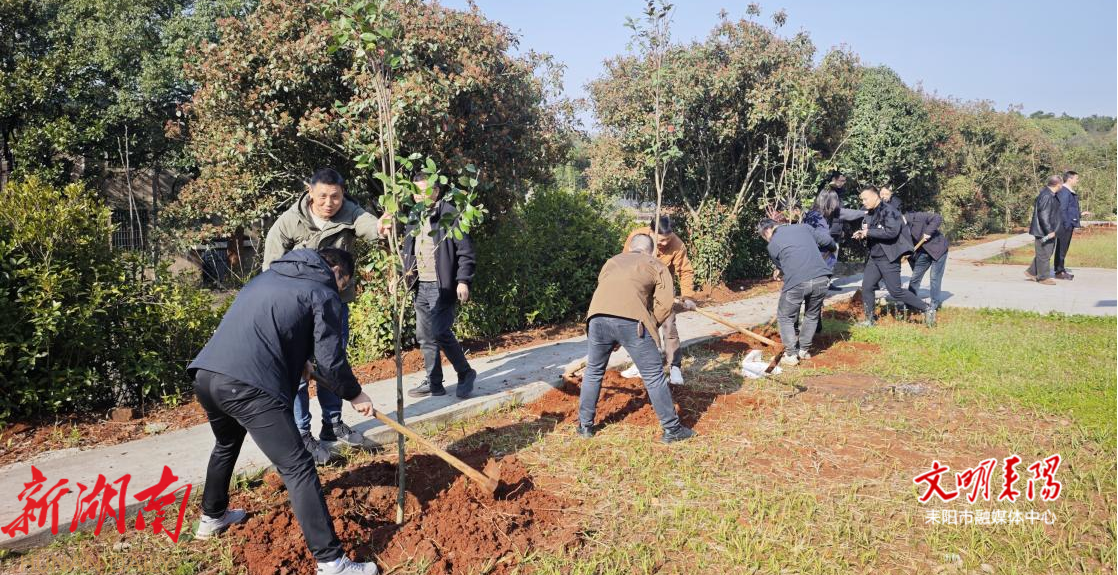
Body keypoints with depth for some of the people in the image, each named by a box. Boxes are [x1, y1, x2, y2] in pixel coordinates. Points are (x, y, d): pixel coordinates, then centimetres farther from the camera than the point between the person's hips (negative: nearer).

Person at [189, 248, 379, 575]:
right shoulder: (324, 293, 6)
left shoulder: (271, 275, 28)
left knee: (226, 445, 34)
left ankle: (212, 518, 53)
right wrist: (354, 394, 17)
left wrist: (299, 362, 42)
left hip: (205, 374, 8)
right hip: (249, 385, -8)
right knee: (297, 468, -5)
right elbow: (330, 361, 1)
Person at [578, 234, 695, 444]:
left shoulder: (612, 261, 34)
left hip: (597, 316, 4)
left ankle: (585, 426, 30)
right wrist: (651, 327, 21)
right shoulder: (657, 266, 23)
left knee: (593, 371, 22)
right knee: (654, 376, 8)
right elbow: (665, 303, 9)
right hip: (631, 320, -3)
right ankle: (672, 429, 16)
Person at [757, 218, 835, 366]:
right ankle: (804, 350, 31)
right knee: (812, 316, 25)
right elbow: (826, 239, 14)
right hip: (821, 279, 4)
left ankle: (791, 354, 12)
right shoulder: (803, 227, 17)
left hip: (796, 282, -4)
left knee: (785, 318, 16)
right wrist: (832, 247, 35)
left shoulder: (773, 245, 9)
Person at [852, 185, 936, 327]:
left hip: (889, 259, -8)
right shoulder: (869, 213, 11)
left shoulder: (888, 211, -14)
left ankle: (927, 309, 7)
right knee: (866, 287, 7)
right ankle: (869, 320, 19)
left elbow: (892, 232, -27)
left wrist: (869, 232, -23)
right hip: (873, 258, 8)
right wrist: (862, 234, -1)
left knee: (896, 291, -6)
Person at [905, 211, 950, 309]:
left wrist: (928, 232, -31)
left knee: (935, 278, -4)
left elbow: (938, 218, -27)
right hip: (923, 252, 7)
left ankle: (934, 305, 7)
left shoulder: (916, 217, -25)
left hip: (937, 249, -7)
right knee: (915, 278, 9)